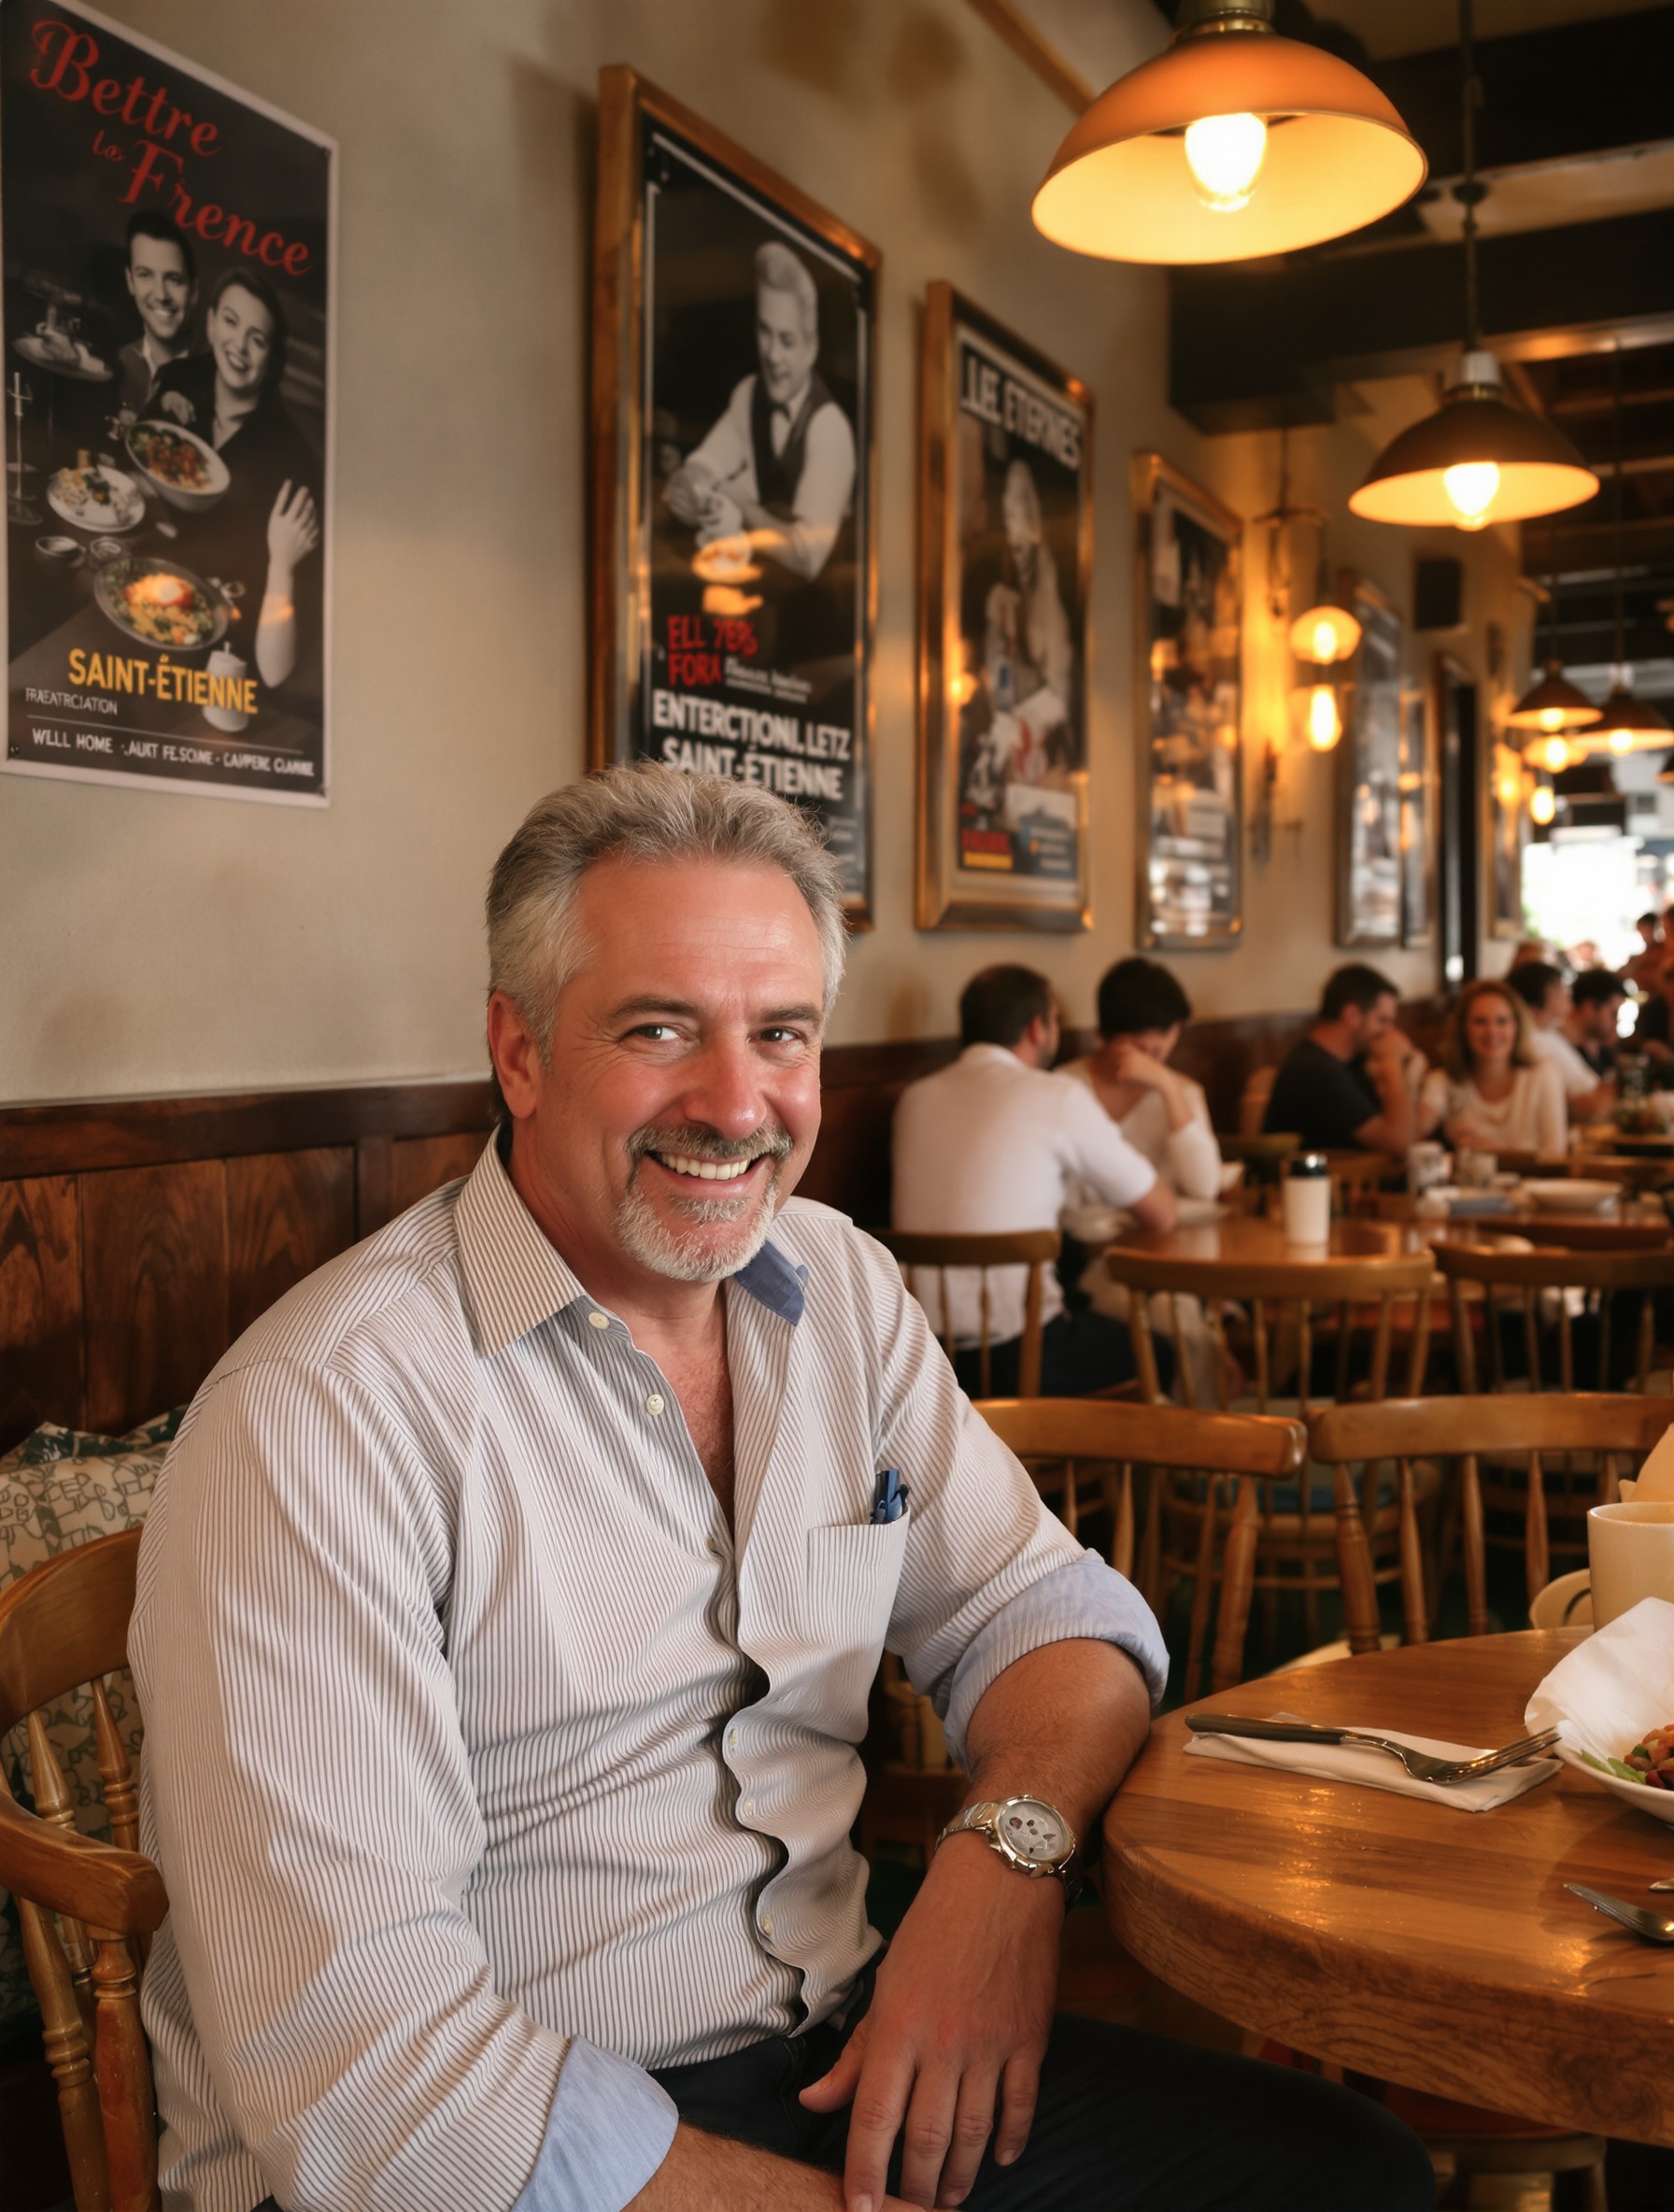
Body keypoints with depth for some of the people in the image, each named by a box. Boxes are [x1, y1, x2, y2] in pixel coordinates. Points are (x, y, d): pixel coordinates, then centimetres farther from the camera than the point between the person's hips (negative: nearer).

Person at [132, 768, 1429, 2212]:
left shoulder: (840, 1290, 3)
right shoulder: (317, 1415, -19)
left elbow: (1048, 1609, 8)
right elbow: (352, 2056, -24)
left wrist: (1006, 1853, -13)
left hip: (831, 2050, 7)